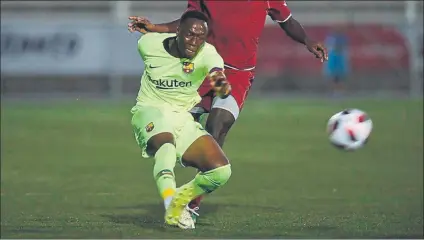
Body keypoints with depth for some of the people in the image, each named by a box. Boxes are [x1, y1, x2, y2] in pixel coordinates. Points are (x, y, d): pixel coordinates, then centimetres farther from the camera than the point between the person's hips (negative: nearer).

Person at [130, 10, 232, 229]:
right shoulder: (148, 44, -12)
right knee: (167, 145, -38)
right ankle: (170, 206, -52)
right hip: (150, 112, -2)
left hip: (184, 118, 2)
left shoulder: (207, 53, -17)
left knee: (221, 170, -13)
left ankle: (179, 200, 12)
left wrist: (221, 85, -62)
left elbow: (217, 72, -39)